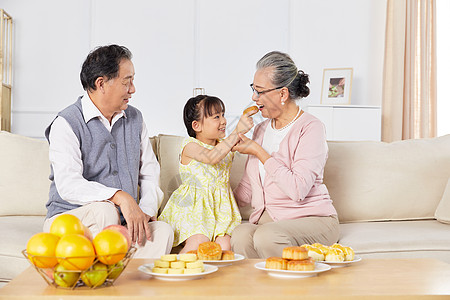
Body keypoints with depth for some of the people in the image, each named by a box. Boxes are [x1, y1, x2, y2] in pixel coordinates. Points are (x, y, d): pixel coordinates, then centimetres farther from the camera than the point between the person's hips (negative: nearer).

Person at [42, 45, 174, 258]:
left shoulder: (134, 119, 12)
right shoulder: (66, 124, -8)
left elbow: (150, 172, 15)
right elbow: (68, 184, -22)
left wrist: (147, 210, -4)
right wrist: (120, 197, -34)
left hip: (123, 222, 5)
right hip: (68, 217, -4)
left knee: (163, 231, -26)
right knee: (105, 210, -37)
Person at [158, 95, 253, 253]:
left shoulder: (224, 145, 14)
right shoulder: (190, 146, -9)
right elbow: (211, 157, -27)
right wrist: (237, 132, -30)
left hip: (219, 206, 6)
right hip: (193, 207, -5)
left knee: (224, 245, -19)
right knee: (198, 242, -27)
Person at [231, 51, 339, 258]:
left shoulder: (310, 128, -8)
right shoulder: (261, 129, 15)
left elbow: (297, 189, -21)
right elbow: (247, 187, 22)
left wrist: (259, 152, -14)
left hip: (313, 219, -5)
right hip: (266, 219, 5)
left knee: (267, 236, -35)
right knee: (240, 236, -29)